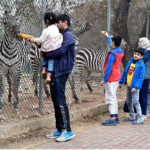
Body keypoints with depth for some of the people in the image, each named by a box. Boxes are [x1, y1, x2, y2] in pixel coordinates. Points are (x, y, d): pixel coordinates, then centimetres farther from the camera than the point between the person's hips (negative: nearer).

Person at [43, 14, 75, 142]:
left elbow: (60, 51, -19)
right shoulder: (62, 36, 23)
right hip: (56, 71, 10)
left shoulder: (68, 35, -8)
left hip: (61, 72, -10)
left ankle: (68, 131, -9)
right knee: (55, 99, 11)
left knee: (60, 100, -11)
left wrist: (45, 54, -7)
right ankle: (59, 129, 17)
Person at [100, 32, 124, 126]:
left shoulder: (112, 54, -19)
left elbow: (108, 68, -20)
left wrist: (104, 80, -14)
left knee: (110, 98, -8)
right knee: (113, 97, 15)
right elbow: (112, 46, 29)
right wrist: (107, 36, 44)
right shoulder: (120, 51, 7)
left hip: (111, 79, -9)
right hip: (116, 78, 9)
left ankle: (112, 119, -10)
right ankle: (116, 117, 18)